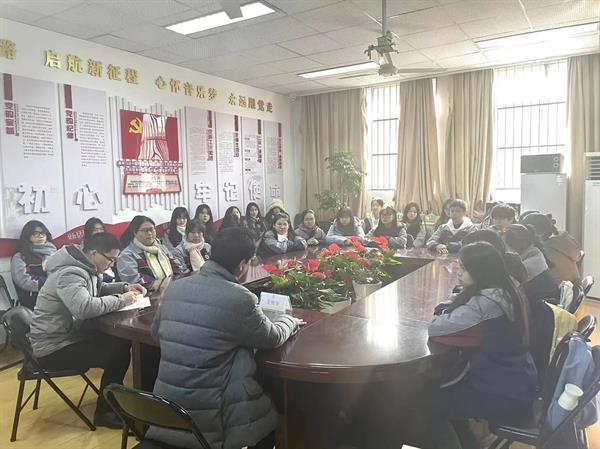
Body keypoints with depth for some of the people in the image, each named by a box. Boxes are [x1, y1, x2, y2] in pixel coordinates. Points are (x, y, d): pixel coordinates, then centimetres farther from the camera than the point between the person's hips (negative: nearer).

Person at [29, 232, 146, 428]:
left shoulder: (85, 267, 4)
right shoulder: (69, 274, -26)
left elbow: (98, 290, 23)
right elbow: (85, 307, -43)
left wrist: (125, 287, 5)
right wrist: (121, 299, -29)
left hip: (70, 333, 10)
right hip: (53, 348, -10)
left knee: (121, 340, -1)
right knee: (118, 352, -17)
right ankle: (104, 412, 1)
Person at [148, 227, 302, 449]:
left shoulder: (174, 288, -1)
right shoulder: (240, 298, -18)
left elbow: (156, 332, 17)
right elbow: (272, 337, -1)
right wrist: (290, 320, 19)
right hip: (206, 418, -6)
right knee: (271, 415, 20)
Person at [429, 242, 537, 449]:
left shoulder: (485, 302, -29)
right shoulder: (504, 291, 1)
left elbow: (435, 328, -26)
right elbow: (460, 303, 12)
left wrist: (447, 311, -8)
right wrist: (452, 306, -7)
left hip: (506, 395, -8)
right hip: (518, 383, 8)